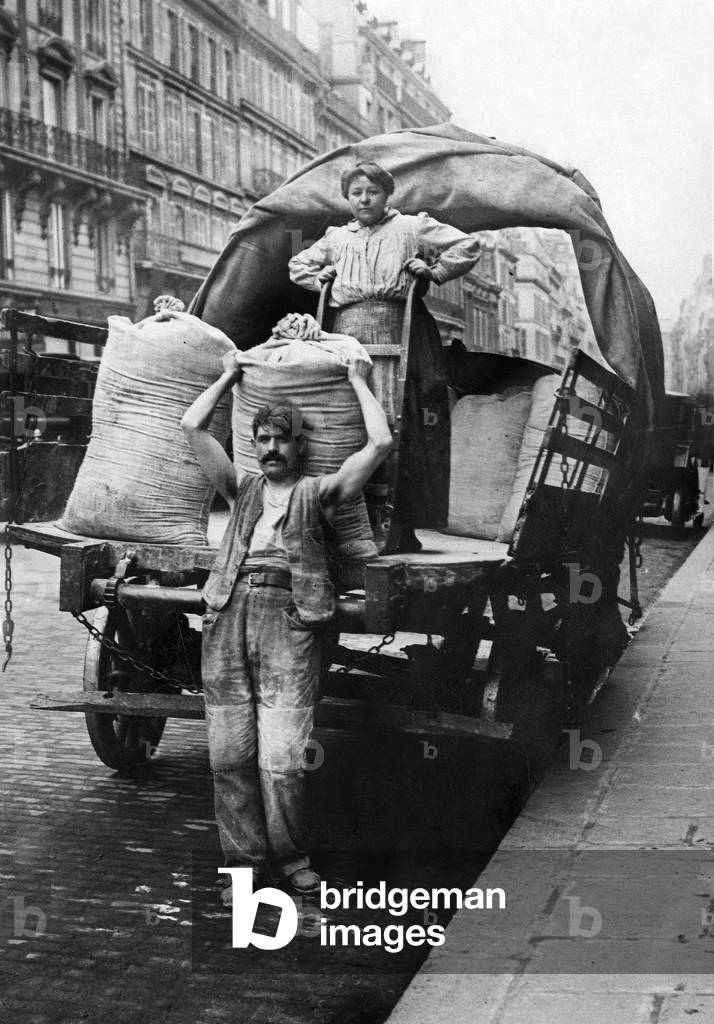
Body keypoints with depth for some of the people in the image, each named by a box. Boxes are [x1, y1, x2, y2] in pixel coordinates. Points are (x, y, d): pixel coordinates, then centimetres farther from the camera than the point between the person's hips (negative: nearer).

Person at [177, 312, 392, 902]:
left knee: (282, 759, -10)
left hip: (289, 618, -3)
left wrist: (359, 381, 15)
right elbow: (193, 428, 16)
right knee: (229, 755, 2)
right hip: (228, 616, 4)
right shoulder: (243, 490, 23)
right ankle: (245, 861, 14)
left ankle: (291, 859, 10)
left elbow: (381, 443, 3)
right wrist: (229, 376, 26)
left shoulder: (318, 493, 14)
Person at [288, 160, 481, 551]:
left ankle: (402, 529, -9)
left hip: (396, 333, -4)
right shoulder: (336, 238, 24)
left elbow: (468, 247, 7)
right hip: (346, 335, 4)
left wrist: (433, 272, 0)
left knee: (398, 428, -10)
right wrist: (324, 280, 20)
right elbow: (298, 266, 38)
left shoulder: (411, 228, 11)